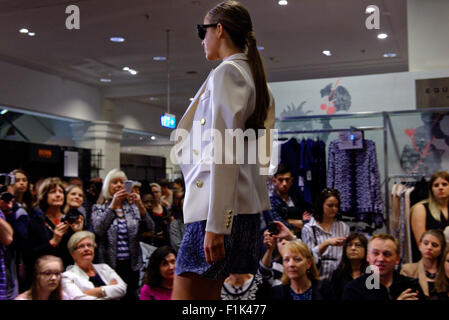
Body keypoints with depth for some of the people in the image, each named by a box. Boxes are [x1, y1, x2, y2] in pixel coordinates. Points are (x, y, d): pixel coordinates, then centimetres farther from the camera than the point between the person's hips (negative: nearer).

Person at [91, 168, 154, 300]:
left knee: (131, 296, 6)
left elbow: (150, 228, -2)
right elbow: (98, 229, -15)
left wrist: (140, 206, -17)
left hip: (131, 265, 3)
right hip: (109, 264, -2)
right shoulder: (99, 208, 5)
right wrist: (113, 204, -22)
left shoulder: (132, 207, 11)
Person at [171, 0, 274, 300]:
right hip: (246, 205, 10)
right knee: (208, 295, 13)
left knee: (185, 295, -7)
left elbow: (224, 154, -17)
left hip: (221, 207, -10)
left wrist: (216, 224, -20)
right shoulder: (254, 77, 20)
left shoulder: (226, 72, -7)